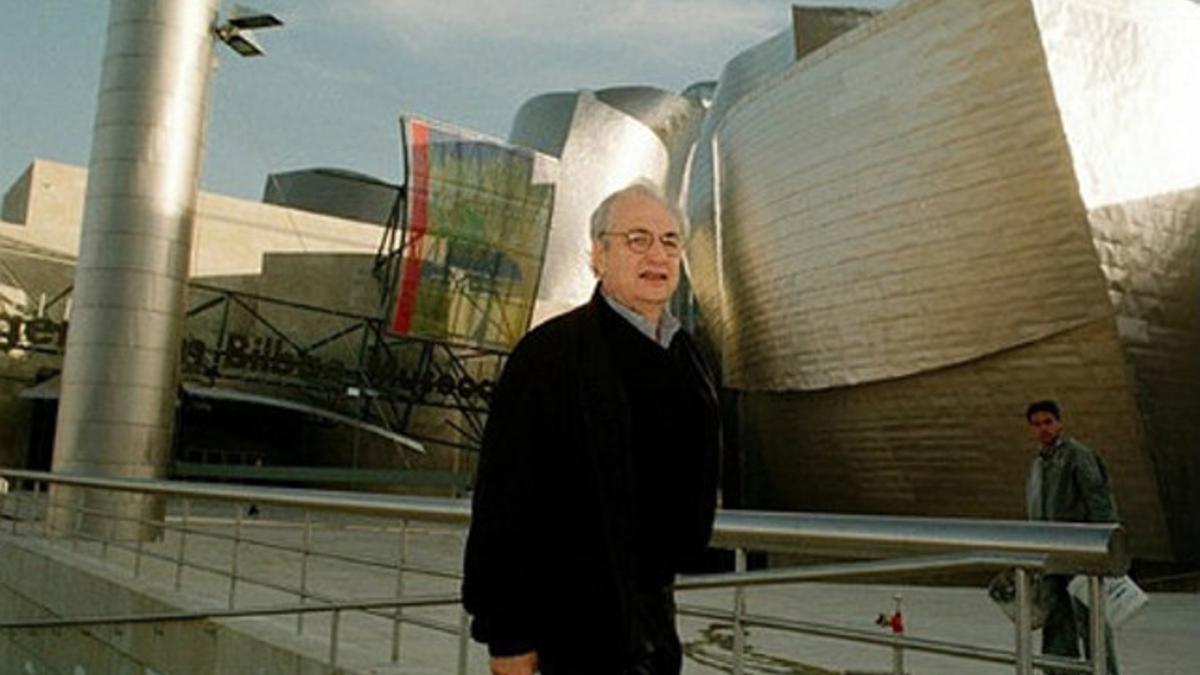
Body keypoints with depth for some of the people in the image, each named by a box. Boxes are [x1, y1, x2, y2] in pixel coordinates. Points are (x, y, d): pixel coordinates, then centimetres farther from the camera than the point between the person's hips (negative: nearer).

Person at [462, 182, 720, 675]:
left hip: (654, 605, 7)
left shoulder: (688, 358, 8)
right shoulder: (551, 352, -15)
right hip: (579, 616, -7)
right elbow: (504, 499, -17)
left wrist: (661, 588, 20)